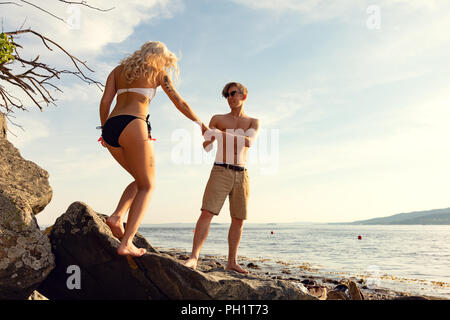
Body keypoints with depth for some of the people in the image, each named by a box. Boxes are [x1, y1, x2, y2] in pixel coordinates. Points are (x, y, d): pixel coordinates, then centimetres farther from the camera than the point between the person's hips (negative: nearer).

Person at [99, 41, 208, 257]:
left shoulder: (119, 69, 24)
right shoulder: (157, 72, 12)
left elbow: (105, 102, 13)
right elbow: (180, 103, 13)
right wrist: (201, 124, 24)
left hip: (110, 128, 6)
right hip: (133, 126, -6)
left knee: (141, 180, 21)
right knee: (147, 186, 3)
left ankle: (117, 216, -1)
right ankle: (126, 243, -8)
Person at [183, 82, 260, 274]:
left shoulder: (253, 122, 11)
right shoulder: (217, 119, 11)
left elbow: (249, 142, -11)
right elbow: (206, 145, 0)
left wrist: (222, 135, -21)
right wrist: (208, 140, -24)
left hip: (241, 175, 2)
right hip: (220, 172, -2)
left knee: (238, 220, 3)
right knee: (207, 213, -15)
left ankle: (232, 262, 12)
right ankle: (194, 257, -16)